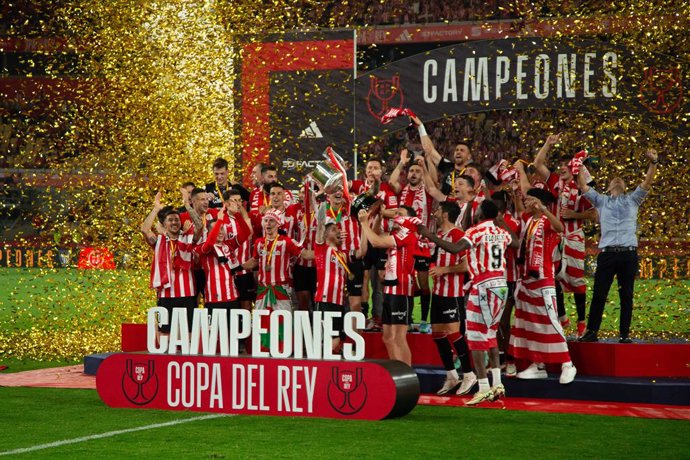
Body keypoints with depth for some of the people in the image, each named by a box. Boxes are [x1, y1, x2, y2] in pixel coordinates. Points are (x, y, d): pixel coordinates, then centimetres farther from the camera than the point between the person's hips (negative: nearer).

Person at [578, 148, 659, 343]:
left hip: (628, 253, 0)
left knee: (626, 295, 1)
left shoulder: (632, 200, 18)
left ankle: (625, 333, 5)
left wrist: (653, 163, -7)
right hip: (607, 253, 0)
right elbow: (583, 186, 10)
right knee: (599, 294, -1)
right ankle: (592, 331, 5)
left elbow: (647, 183, 6)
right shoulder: (601, 201, 18)